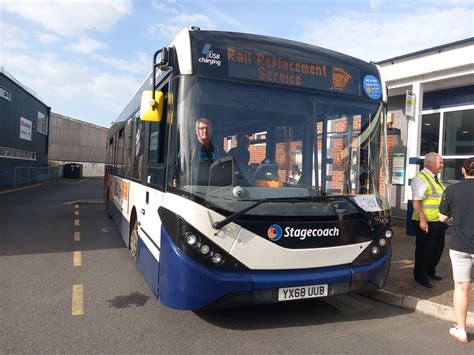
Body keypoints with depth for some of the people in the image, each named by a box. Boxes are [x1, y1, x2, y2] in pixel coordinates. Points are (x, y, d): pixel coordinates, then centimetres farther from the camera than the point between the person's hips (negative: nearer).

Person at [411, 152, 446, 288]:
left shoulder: (435, 178, 14)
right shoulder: (421, 178, -16)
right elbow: (416, 201, -23)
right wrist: (422, 220, -27)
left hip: (438, 221, 9)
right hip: (426, 223, -9)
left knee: (438, 247, 18)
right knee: (424, 249, 3)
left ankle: (430, 271, 37)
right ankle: (420, 276, 19)